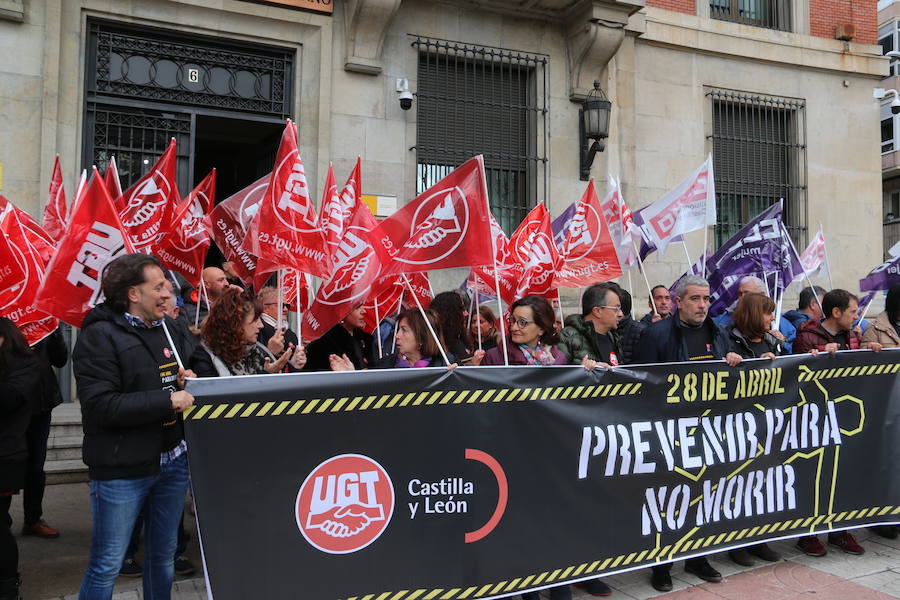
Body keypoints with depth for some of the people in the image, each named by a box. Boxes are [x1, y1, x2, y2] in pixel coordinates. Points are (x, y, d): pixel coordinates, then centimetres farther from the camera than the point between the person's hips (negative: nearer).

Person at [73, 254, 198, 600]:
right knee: (107, 565, 8)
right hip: (122, 470, -6)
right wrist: (168, 400, -22)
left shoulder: (169, 328, 8)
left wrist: (186, 381, 0)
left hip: (173, 461, 7)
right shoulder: (99, 336, -13)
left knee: (163, 555, 20)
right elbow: (101, 405, -22)